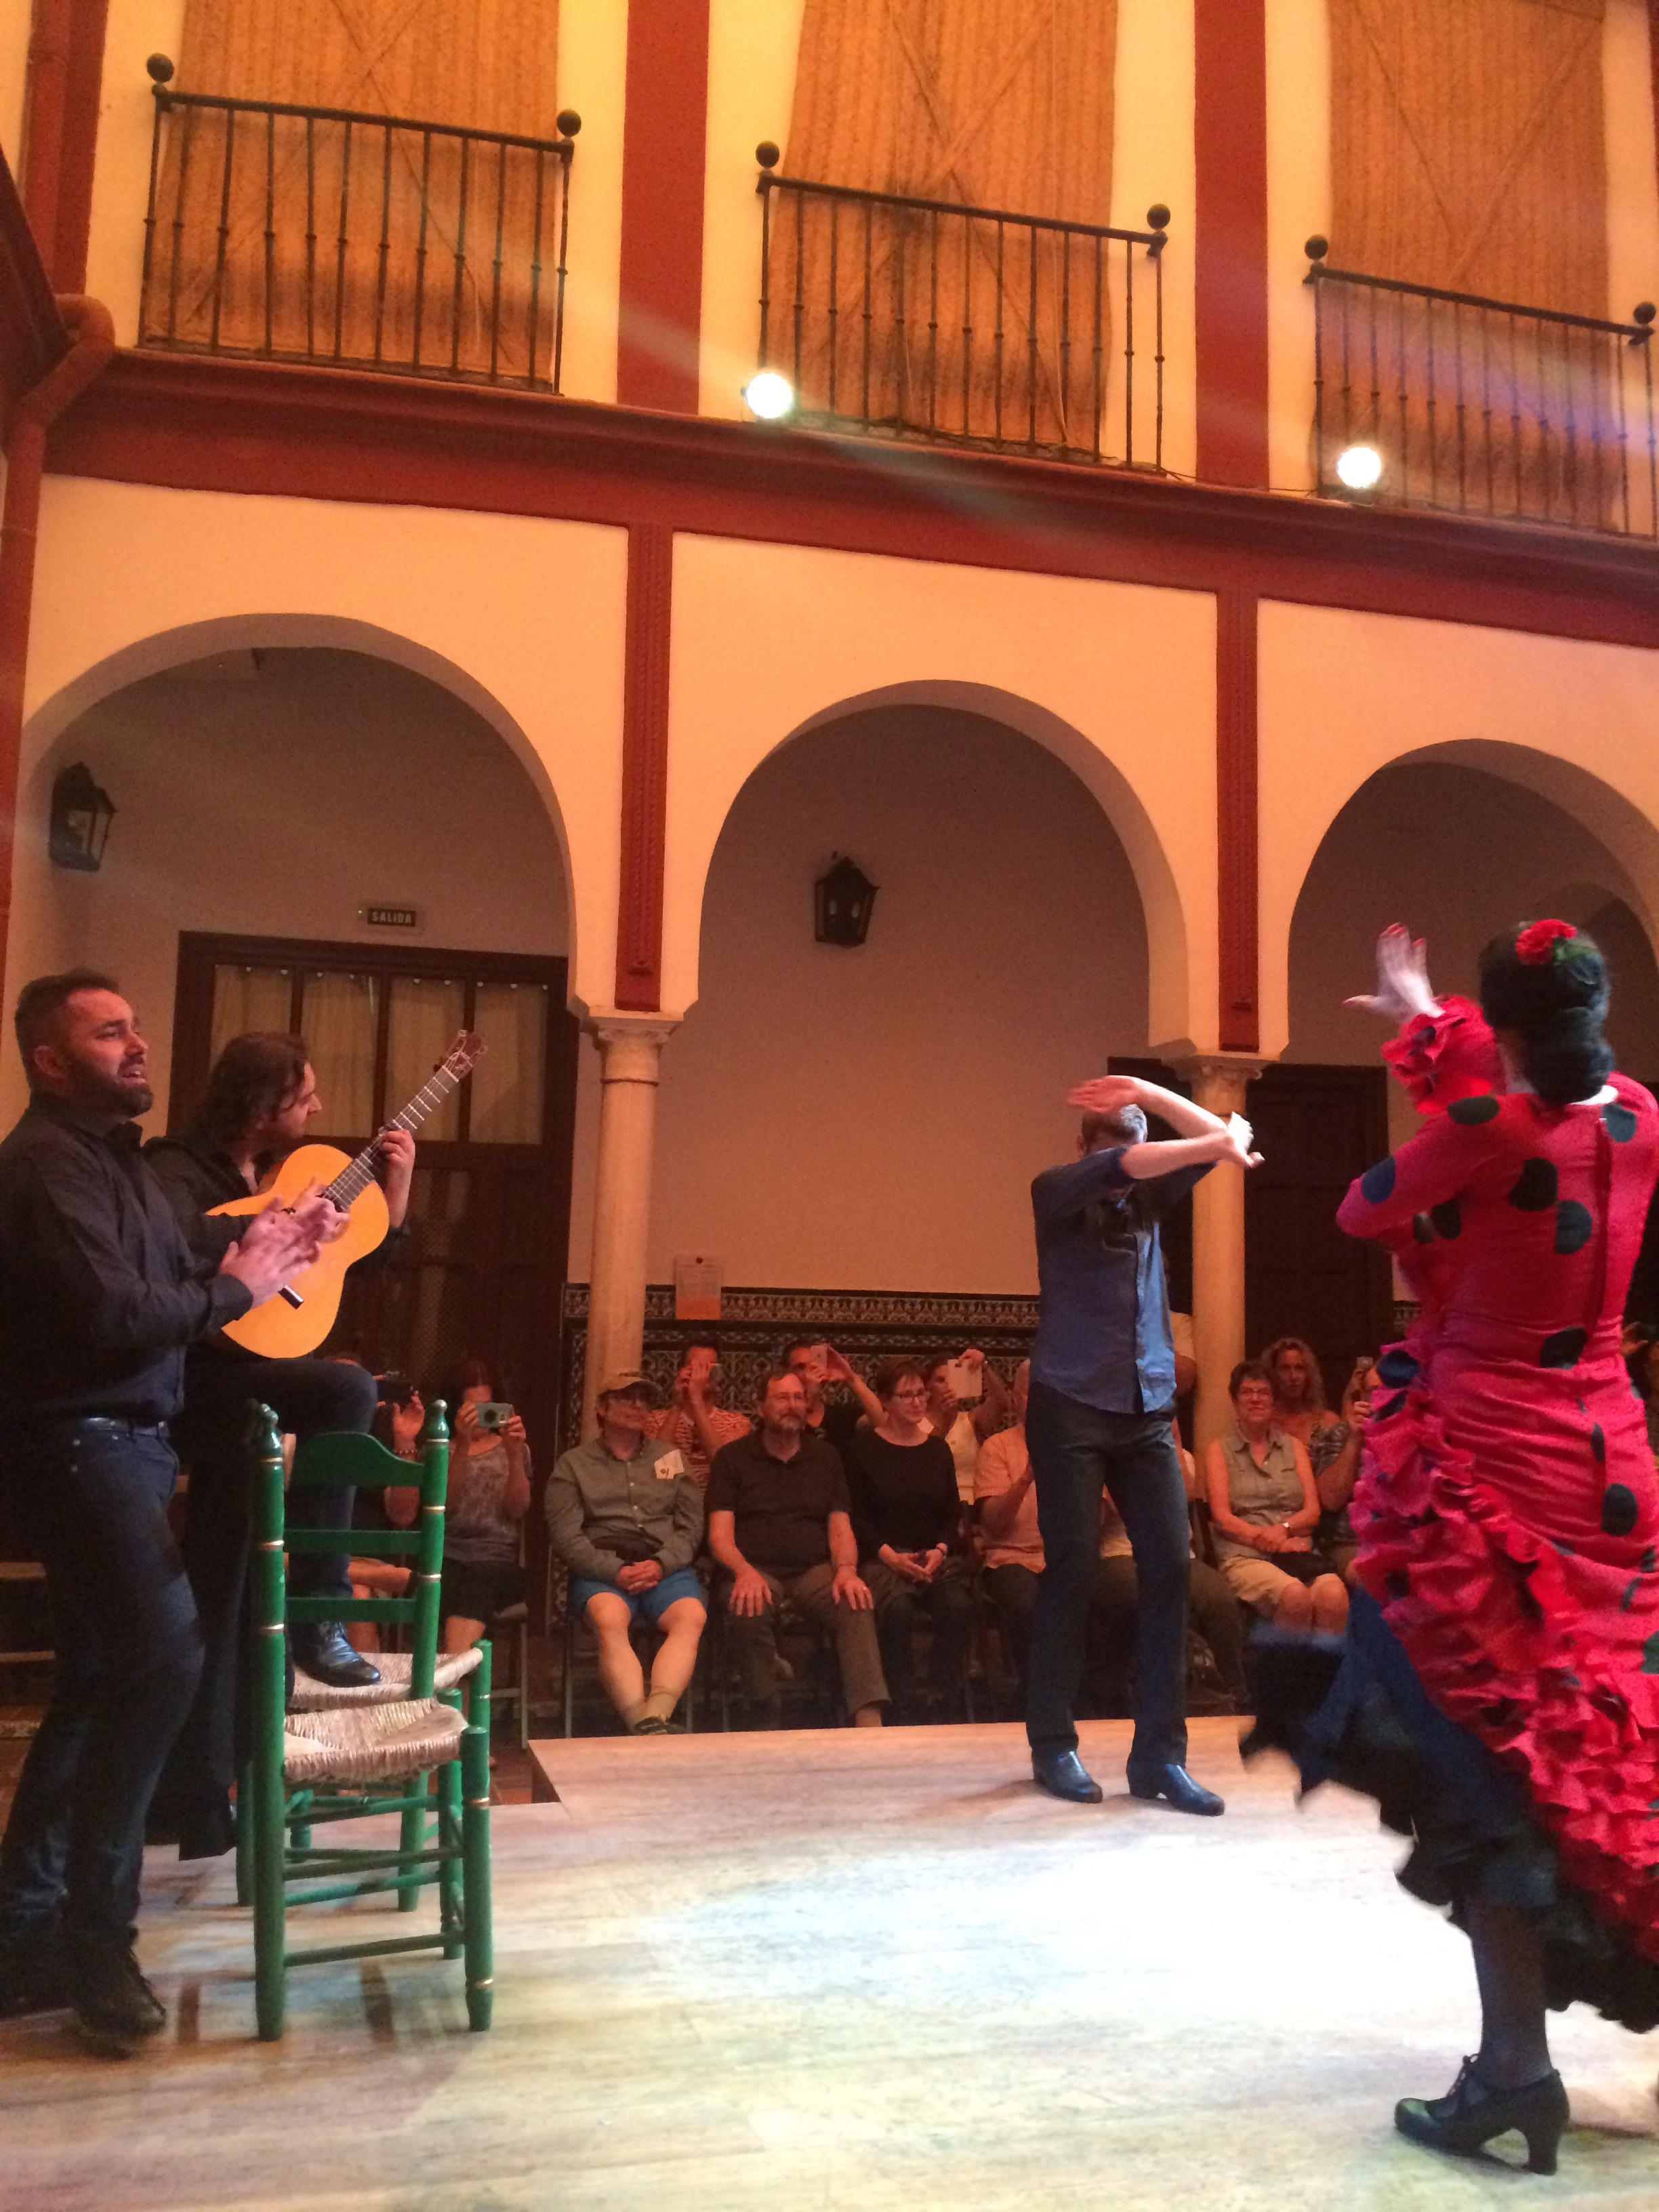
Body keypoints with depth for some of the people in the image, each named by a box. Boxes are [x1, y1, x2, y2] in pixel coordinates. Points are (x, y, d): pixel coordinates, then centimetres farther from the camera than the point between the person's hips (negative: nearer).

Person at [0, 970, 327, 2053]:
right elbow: (114, 1316, -25)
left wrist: (256, 1252, 0)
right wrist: (235, 1287, -12)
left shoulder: (117, 1156, 17)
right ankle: (95, 1939, -5)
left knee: (100, 1687, 12)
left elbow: (172, 1284, 16)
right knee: (165, 1655, -18)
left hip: (129, 1441, 10)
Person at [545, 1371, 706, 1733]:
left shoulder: (670, 1458, 22)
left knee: (691, 1616, -32)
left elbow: (691, 1526, 13)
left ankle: (654, 1719, -43)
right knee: (609, 1619, -36)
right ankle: (643, 1727, -42)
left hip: (665, 1568, 2)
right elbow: (566, 1536, 2)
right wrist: (615, 1571, -13)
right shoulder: (573, 1465, 15)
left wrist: (660, 1565, -8)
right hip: (601, 1570, -2)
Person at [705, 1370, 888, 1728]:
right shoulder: (732, 1458, 11)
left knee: (858, 1606, -31)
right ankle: (768, 1722, -21)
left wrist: (846, 1570, -11)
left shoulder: (825, 1456, 19)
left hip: (816, 1570, 2)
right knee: (747, 1614, -37)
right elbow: (720, 1534, 2)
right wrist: (745, 1572, -20)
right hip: (757, 1569, -2)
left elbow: (840, 1528, 13)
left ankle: (869, 1721, -39)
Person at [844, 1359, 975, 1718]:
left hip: (937, 1556, 3)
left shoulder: (937, 1447, 17)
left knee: (958, 1606, -29)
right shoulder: (864, 1446, 5)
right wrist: (890, 1555, -14)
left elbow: (953, 1514, 14)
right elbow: (856, 1516, -1)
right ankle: (899, 1703, -19)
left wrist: (940, 1550, -6)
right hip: (883, 1557, -3)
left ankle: (941, 1700, -15)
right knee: (897, 1608, -35)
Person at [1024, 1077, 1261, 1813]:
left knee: (1169, 1566, -3)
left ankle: (1159, 1753, 4)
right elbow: (1121, 1165, -17)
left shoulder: (1146, 1198, 15)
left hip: (1148, 1409, 5)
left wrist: (1146, 1092, 0)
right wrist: (1217, 1143, -18)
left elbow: (1221, 1139, 8)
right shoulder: (1055, 1191, 1)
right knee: (1072, 1571, -3)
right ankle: (1053, 1746, 11)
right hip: (1070, 1405, -4)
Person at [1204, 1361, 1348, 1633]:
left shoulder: (1293, 1446, 23)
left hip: (1298, 1550, 3)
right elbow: (1223, 1518, 3)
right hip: (1244, 1555, -3)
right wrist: (1270, 1541, -10)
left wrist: (1283, 1528, -8)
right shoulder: (1219, 1450, 14)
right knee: (1294, 1595, -37)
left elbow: (1313, 1511, 13)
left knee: (1334, 1595, -34)